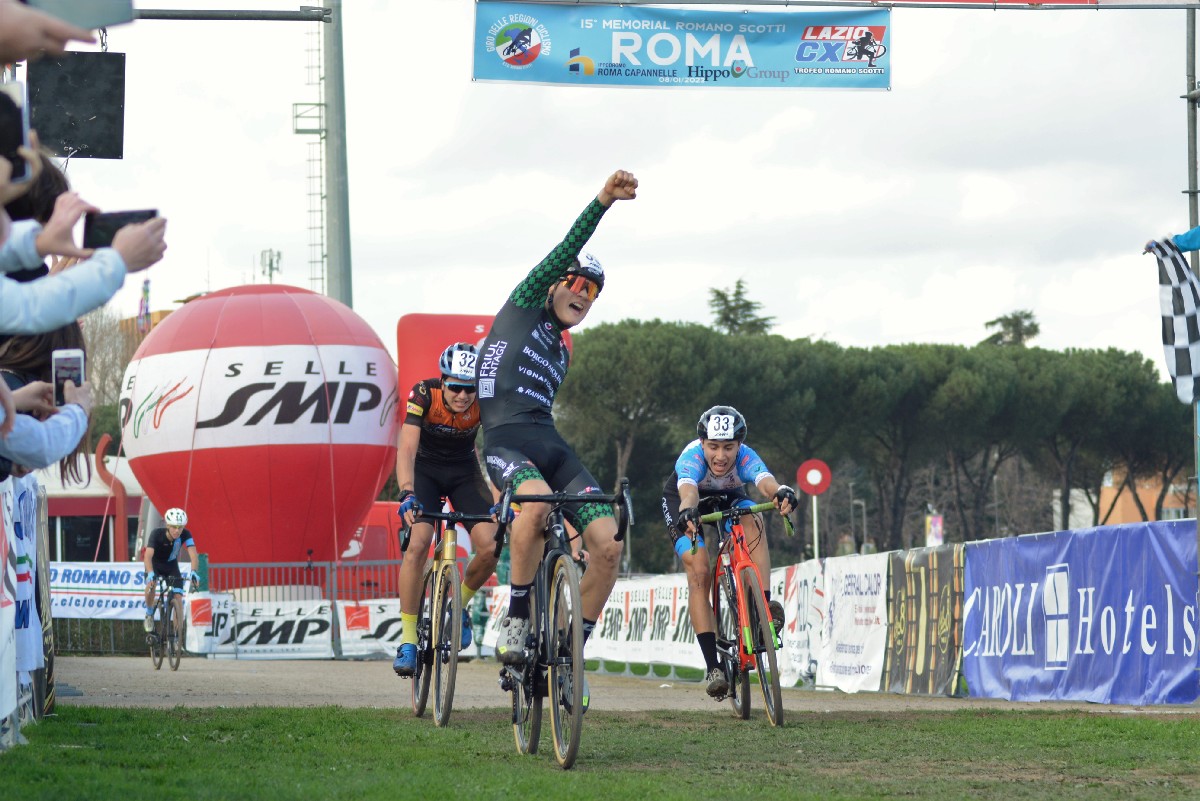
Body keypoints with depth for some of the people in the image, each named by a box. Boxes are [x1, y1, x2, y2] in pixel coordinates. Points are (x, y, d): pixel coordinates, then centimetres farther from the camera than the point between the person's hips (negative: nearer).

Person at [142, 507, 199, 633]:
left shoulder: (185, 535, -26)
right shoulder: (157, 534, -32)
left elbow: (193, 555, -36)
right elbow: (148, 555, -43)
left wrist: (194, 572, -55)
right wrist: (150, 573, -62)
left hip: (171, 566, 2)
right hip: (155, 565, -2)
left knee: (178, 599, -14)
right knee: (151, 584, -34)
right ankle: (149, 614, -7)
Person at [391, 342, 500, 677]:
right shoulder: (423, 394, -27)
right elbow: (407, 449, -34)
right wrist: (407, 494, -49)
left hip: (464, 471, 2)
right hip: (425, 469, -2)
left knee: (490, 547, -19)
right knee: (418, 543, -25)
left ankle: (460, 604, 12)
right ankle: (408, 638, -18)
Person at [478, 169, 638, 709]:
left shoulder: (560, 355, 28)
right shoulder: (523, 308, 12)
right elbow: (565, 249, 1)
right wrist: (603, 201, -10)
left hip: (551, 446, 7)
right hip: (506, 442, -7)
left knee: (608, 546, -14)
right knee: (537, 501, -40)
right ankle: (515, 620, -23)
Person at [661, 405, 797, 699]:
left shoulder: (745, 457, -35)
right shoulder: (692, 457, -39)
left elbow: (765, 480, -56)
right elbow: (687, 489, -59)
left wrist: (780, 493, -80)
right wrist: (688, 511, -81)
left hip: (728, 498, 2)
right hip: (680, 502, -2)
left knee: (753, 523, -33)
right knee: (699, 573, -20)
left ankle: (764, 605, -34)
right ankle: (712, 666, -19)